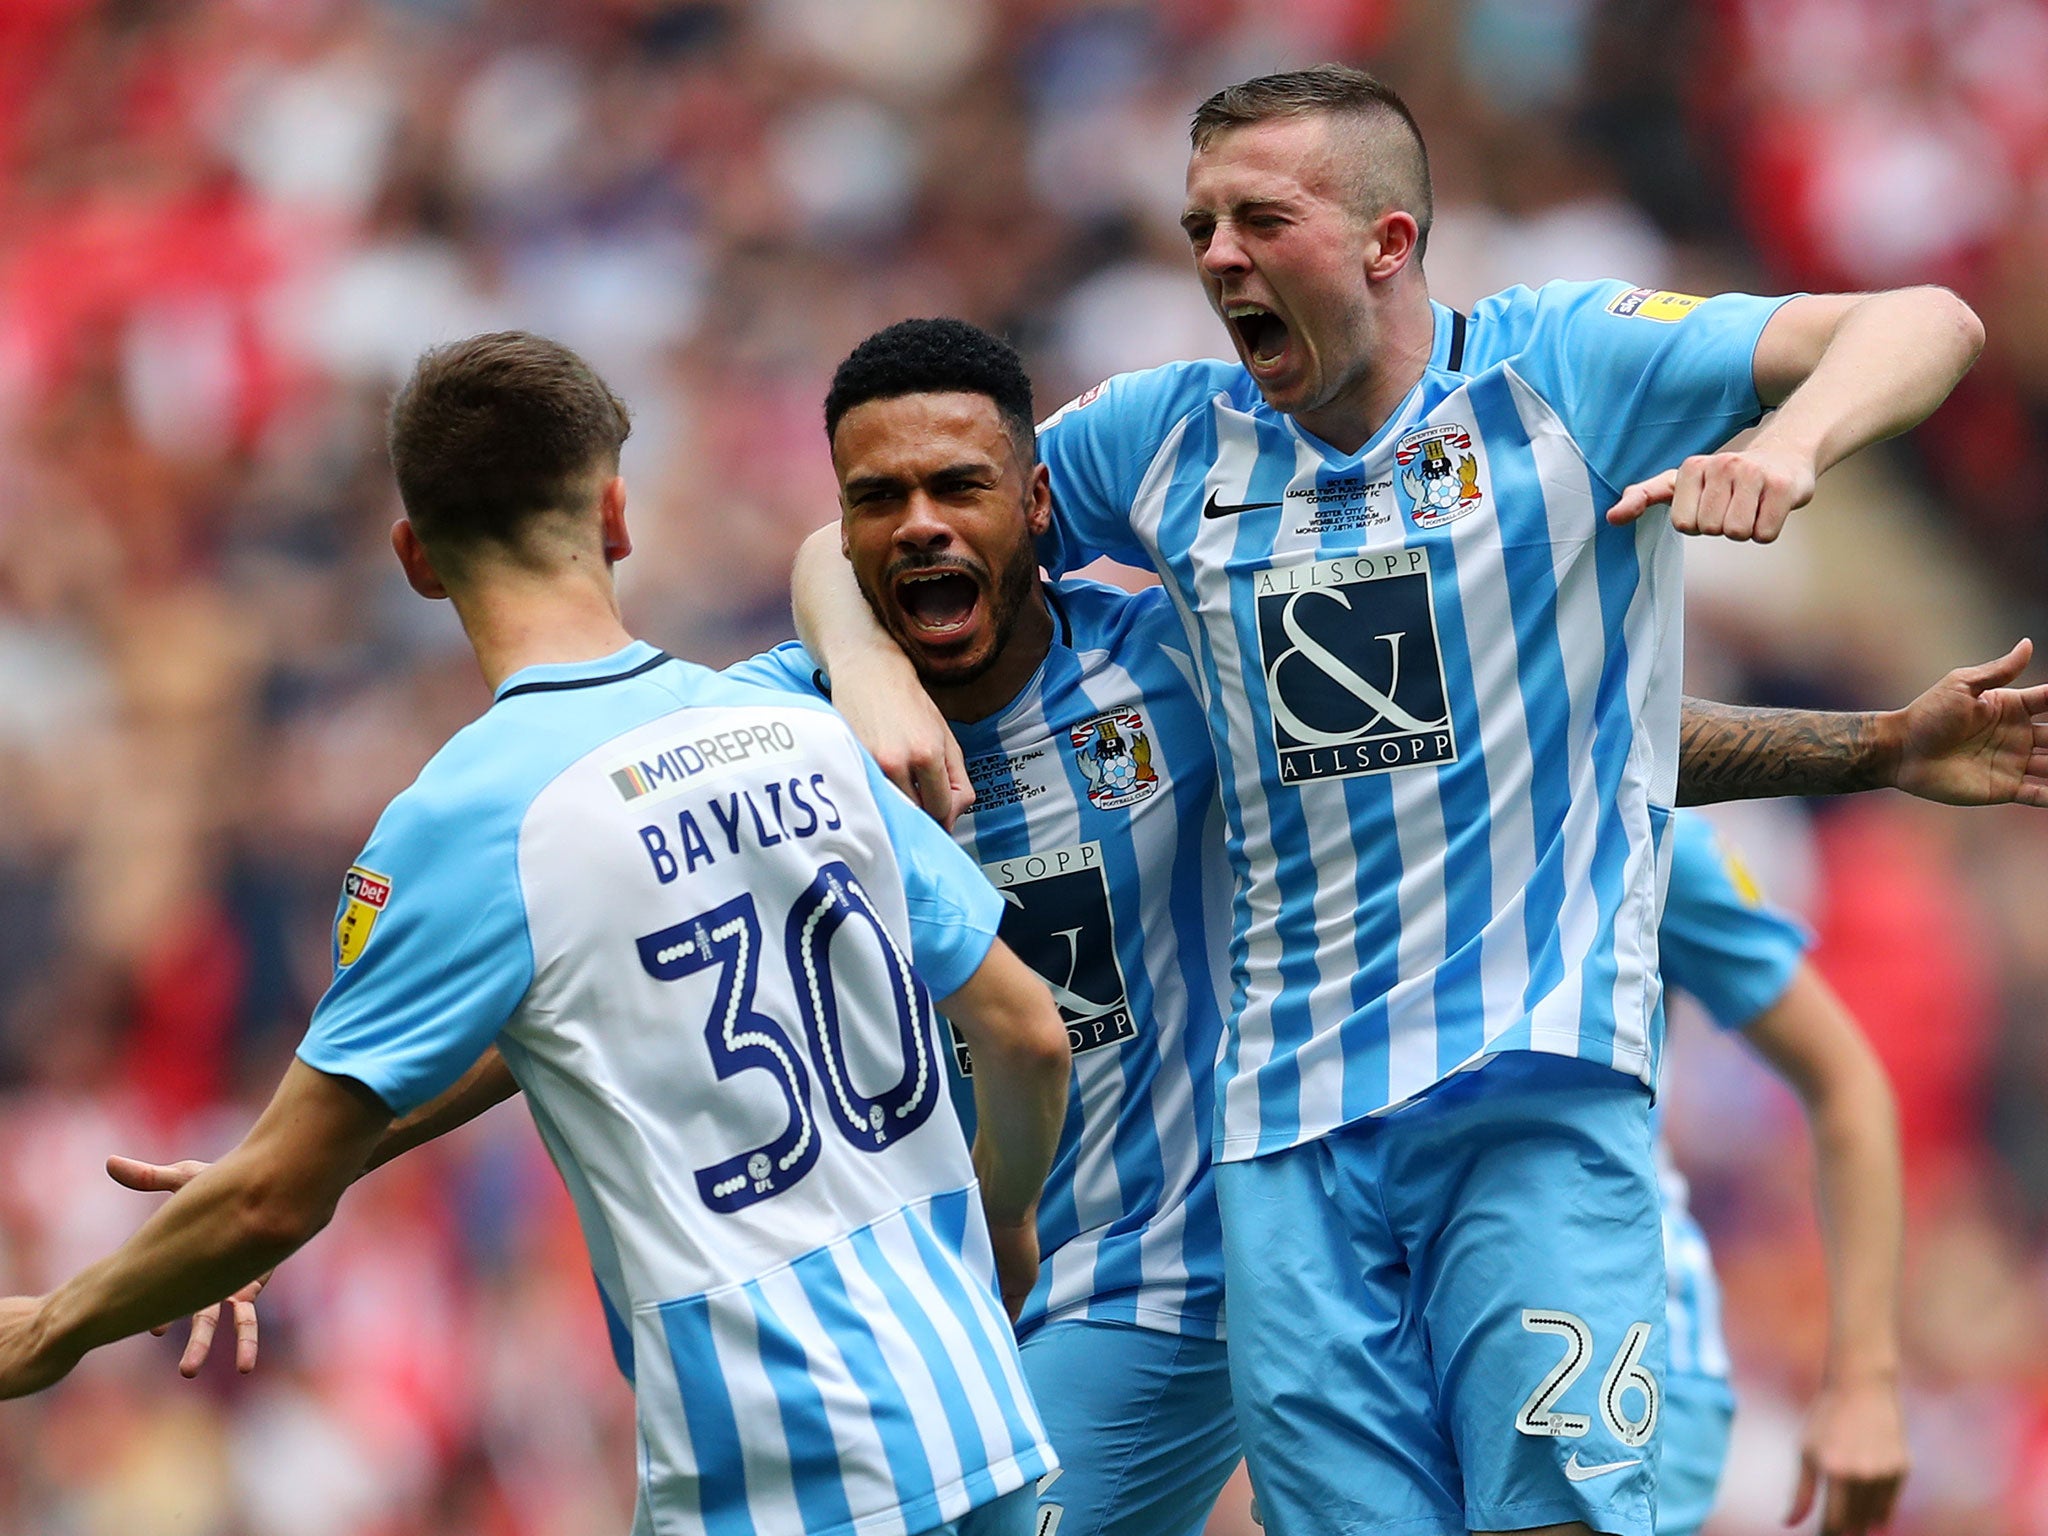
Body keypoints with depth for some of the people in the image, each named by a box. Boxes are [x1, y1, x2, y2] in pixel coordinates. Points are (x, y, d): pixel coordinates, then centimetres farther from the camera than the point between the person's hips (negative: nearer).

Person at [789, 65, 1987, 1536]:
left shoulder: (1563, 368, -1)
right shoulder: (1169, 438, 11)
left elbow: (1925, 324, -6)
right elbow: (855, 544, 18)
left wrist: (1783, 446, -25)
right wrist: (873, 679, -4)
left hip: (1544, 1080, -4)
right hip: (1291, 1120, 4)